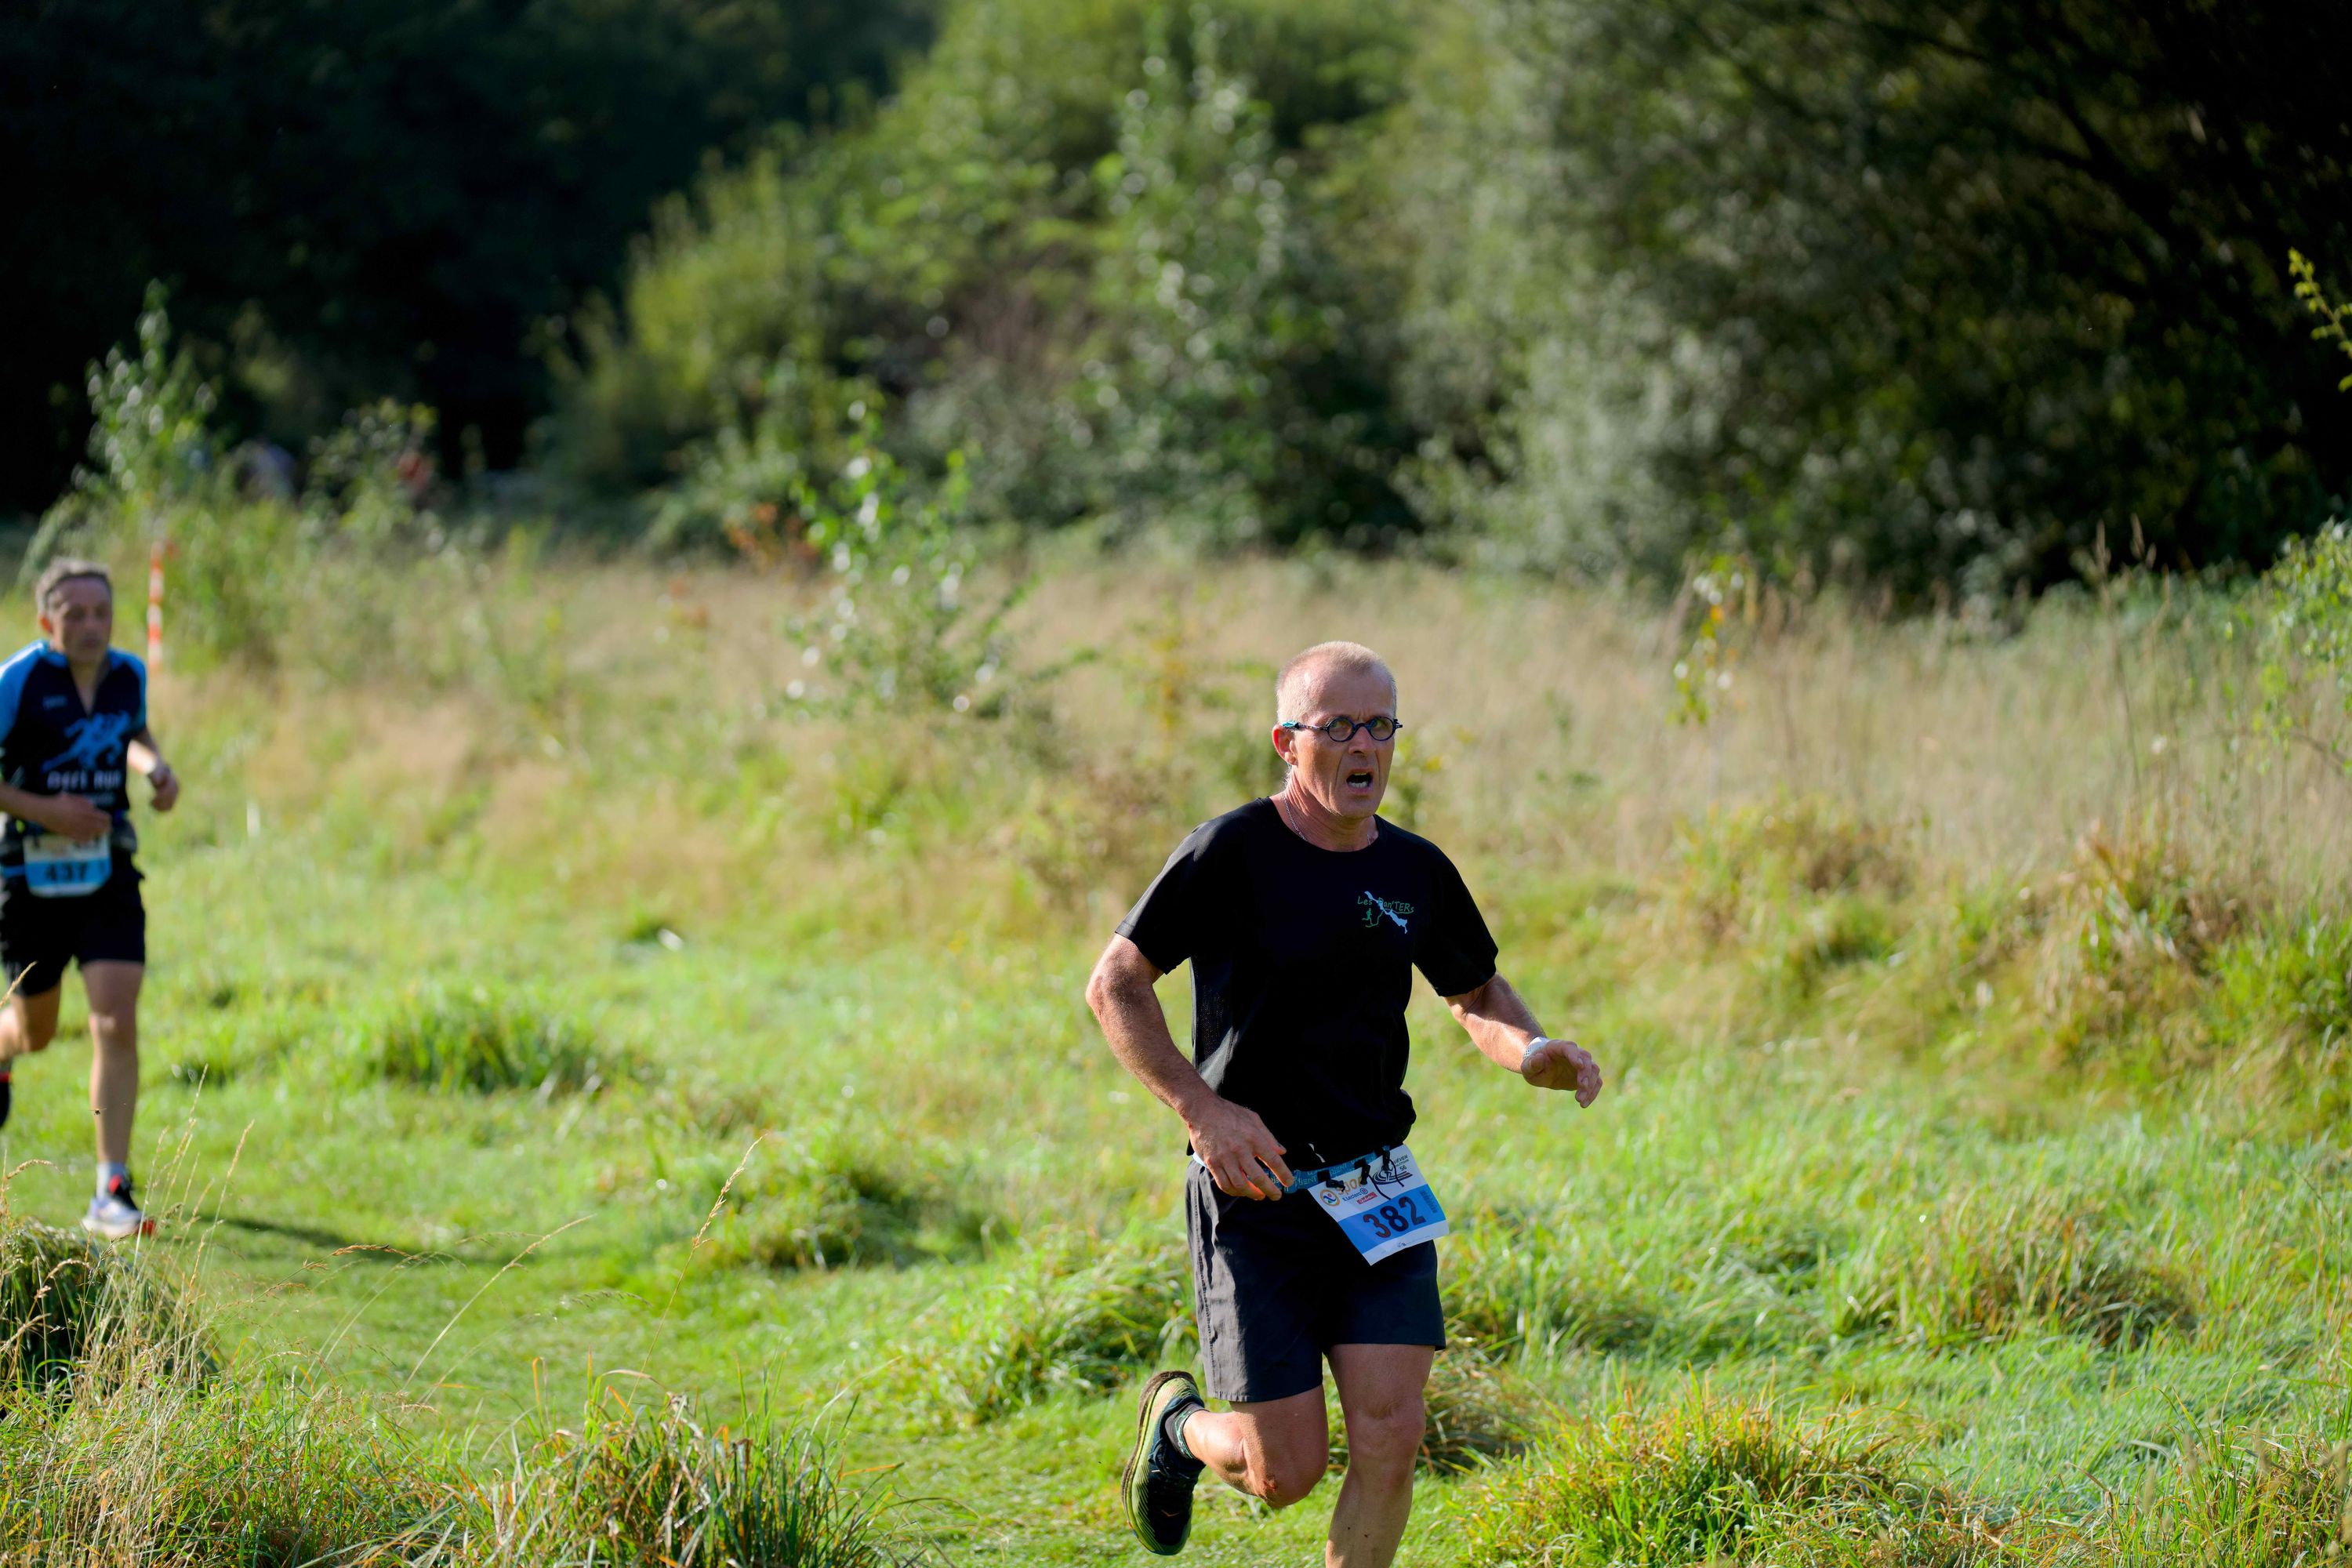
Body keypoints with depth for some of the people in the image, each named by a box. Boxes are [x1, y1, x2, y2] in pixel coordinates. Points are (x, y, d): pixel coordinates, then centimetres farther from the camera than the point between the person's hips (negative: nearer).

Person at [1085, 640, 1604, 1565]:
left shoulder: (1416, 872, 5)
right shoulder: (1231, 854, -10)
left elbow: (1477, 995, 21)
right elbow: (1114, 983, -7)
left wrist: (1532, 1054, -2)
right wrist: (1201, 1108, -19)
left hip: (1377, 1198, 4)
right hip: (1253, 1195, -4)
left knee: (1389, 1440, -8)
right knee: (1287, 1472, -3)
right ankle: (1177, 1425, 32)